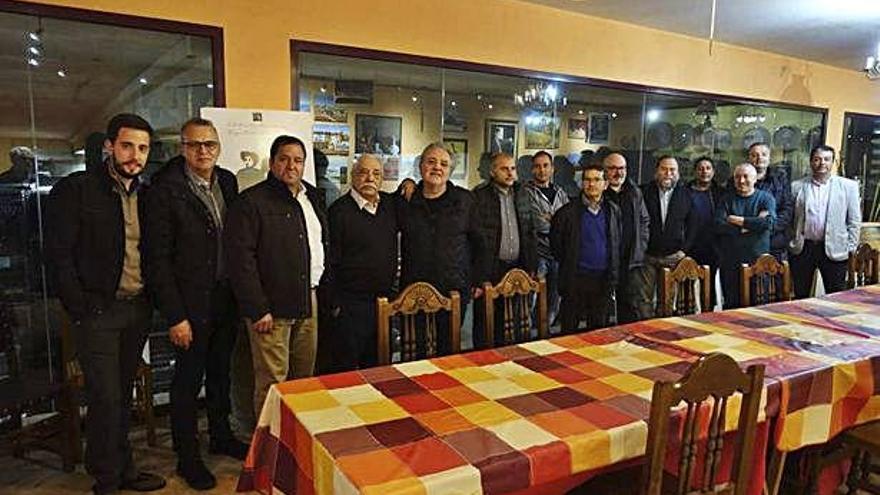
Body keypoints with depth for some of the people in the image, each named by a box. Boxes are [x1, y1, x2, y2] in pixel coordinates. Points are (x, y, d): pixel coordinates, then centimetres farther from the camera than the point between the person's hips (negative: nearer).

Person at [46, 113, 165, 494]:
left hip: (138, 309, 5)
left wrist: (149, 301, 4)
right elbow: (58, 254, -9)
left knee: (123, 394, 15)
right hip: (98, 310, -5)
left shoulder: (147, 196, 8)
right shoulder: (75, 190, -7)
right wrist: (81, 310, -11)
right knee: (106, 398, -1)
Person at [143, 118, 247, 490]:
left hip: (226, 299, 5)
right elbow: (157, 259, -14)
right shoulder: (165, 190, -13)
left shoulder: (227, 182, 4)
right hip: (190, 304, -5)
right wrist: (174, 316, -16)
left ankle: (221, 436, 39)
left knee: (221, 372, 20)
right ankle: (187, 456, 26)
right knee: (188, 380, 9)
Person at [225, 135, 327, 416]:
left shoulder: (312, 197, 14)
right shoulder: (252, 201, -9)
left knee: (305, 377, 15)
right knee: (272, 383, -1)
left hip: (308, 303, 7)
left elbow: (324, 243, 21)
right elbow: (240, 258, -14)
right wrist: (257, 309, -16)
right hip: (271, 308, -7)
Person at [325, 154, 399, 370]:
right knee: (346, 368, 4)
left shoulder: (390, 204, 8)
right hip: (351, 303, -5)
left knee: (377, 366, 17)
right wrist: (335, 303, -9)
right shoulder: (339, 210, -9)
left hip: (385, 300, 6)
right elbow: (330, 261, -8)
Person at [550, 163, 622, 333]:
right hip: (575, 279, -3)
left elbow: (618, 243, 12)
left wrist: (613, 275, 8)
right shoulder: (568, 212, -4)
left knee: (599, 330, 12)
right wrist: (568, 265, 4)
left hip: (603, 279, 3)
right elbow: (555, 243, 3)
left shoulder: (613, 210, 6)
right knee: (569, 329, 4)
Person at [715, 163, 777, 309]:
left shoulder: (766, 197, 6)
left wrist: (738, 220, -8)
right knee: (731, 305, 5)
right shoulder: (726, 199, 8)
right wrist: (753, 223, -10)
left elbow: (769, 222, -13)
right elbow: (719, 226, -8)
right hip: (730, 262, 1)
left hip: (758, 260, -1)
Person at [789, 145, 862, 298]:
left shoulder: (848, 186, 4)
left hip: (834, 250, -1)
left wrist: (851, 248, 1)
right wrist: (791, 242, 2)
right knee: (801, 297, 9)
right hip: (802, 249, 1)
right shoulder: (797, 186, 5)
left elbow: (854, 220, 4)